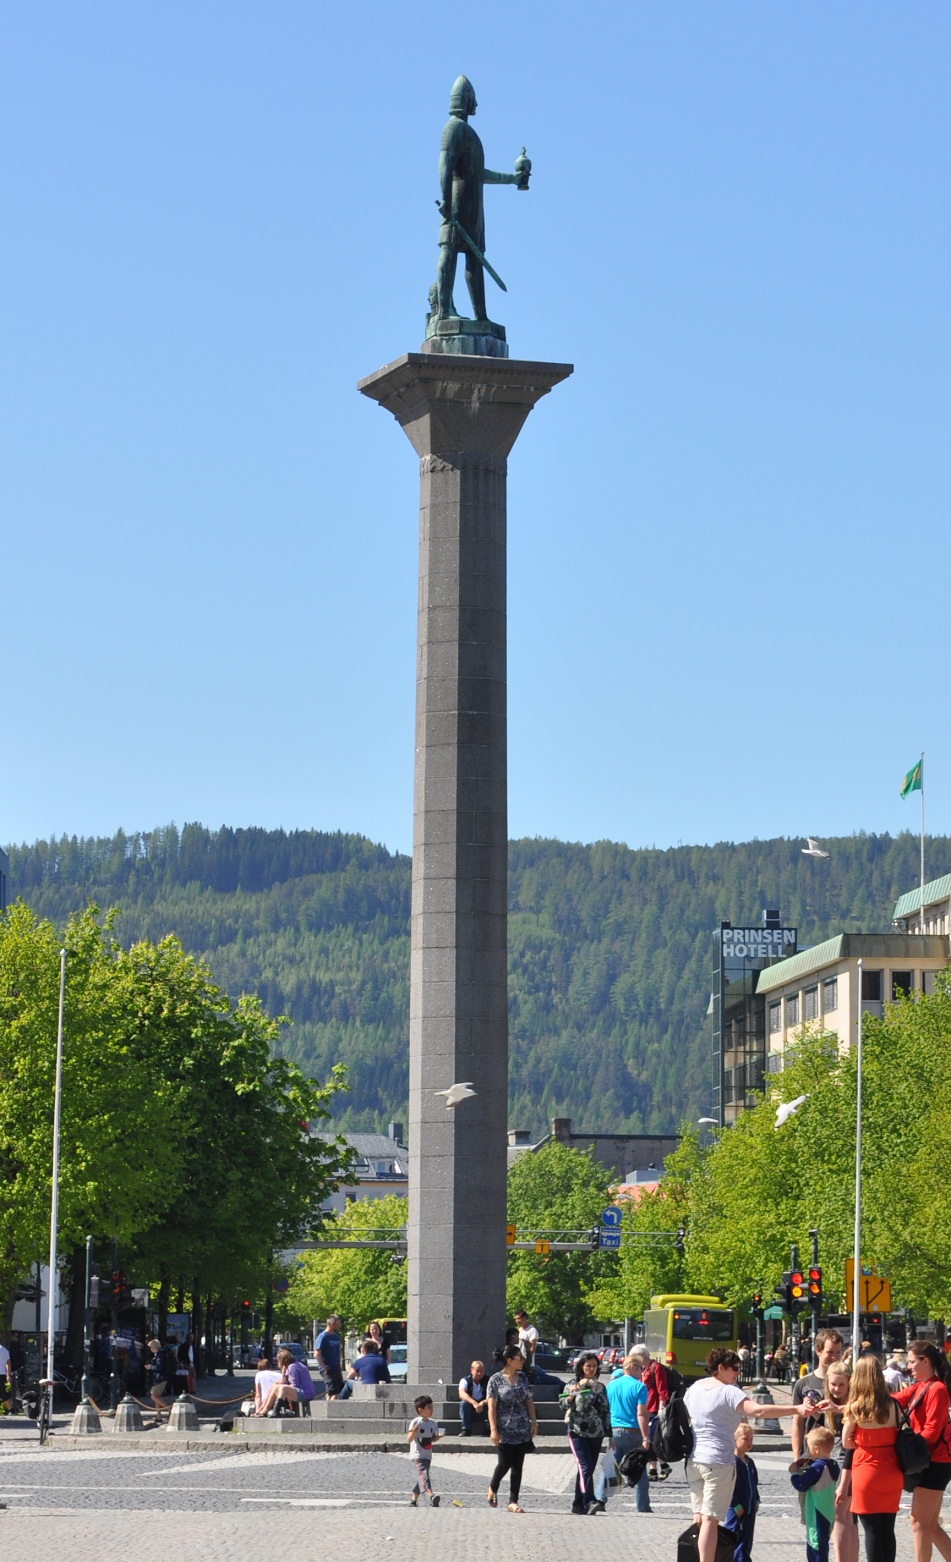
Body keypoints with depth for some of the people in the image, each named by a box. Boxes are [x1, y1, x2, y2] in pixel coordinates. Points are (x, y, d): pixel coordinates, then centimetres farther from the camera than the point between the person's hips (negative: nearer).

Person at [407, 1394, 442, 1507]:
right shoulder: (415, 1422, -13)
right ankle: (431, 1496, -43)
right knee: (423, 1474, -24)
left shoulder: (433, 1423, 9)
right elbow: (409, 1439, -16)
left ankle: (413, 1500, 28)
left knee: (420, 1478, 15)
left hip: (428, 1455, 8)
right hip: (418, 1455, -8)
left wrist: (439, 1436, -1)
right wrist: (414, 1431, -34)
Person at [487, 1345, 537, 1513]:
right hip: (505, 1430, -5)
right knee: (505, 1463, -3)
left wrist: (533, 1422, 4)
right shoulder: (496, 1379, -6)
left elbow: (529, 1401, 13)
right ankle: (492, 1488, 27)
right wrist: (493, 1429, -14)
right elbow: (492, 1406, -9)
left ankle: (513, 1502, 7)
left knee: (517, 1466, 3)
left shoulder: (522, 1377, 9)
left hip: (522, 1430, 5)